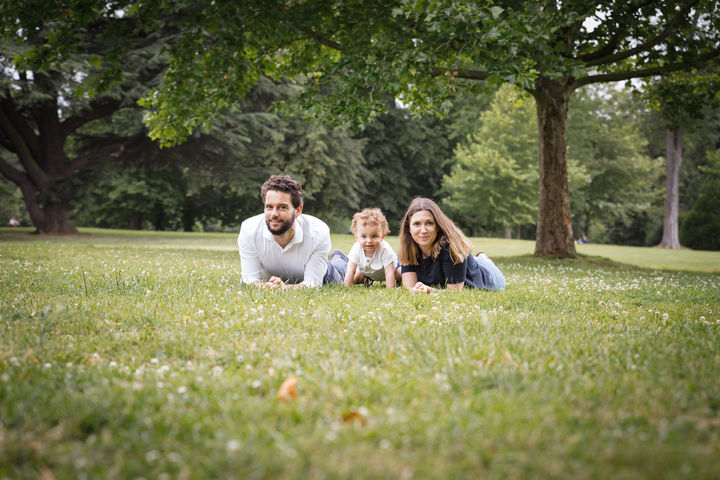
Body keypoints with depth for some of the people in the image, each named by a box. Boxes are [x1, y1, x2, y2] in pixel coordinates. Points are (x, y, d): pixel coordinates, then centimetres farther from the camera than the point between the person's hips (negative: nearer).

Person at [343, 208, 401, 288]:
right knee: (355, 278, -9)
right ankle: (368, 281, 24)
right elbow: (350, 272, -32)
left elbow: (389, 274, -41)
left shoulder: (385, 250, -43)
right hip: (367, 271, 2)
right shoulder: (356, 249, -35)